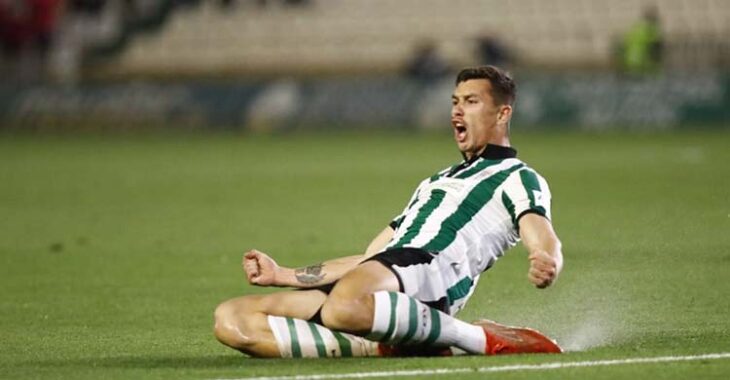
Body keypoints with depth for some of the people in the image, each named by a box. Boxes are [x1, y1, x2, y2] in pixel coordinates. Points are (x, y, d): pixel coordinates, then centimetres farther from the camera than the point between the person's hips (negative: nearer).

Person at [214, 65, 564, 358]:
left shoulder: (516, 177, 11)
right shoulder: (434, 183, 37)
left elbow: (543, 240, -9)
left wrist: (546, 265, -36)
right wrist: (282, 275, 40)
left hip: (427, 267, -9)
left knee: (345, 306, -46)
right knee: (231, 320, -11)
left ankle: (479, 338, -22)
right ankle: (387, 347, -20)